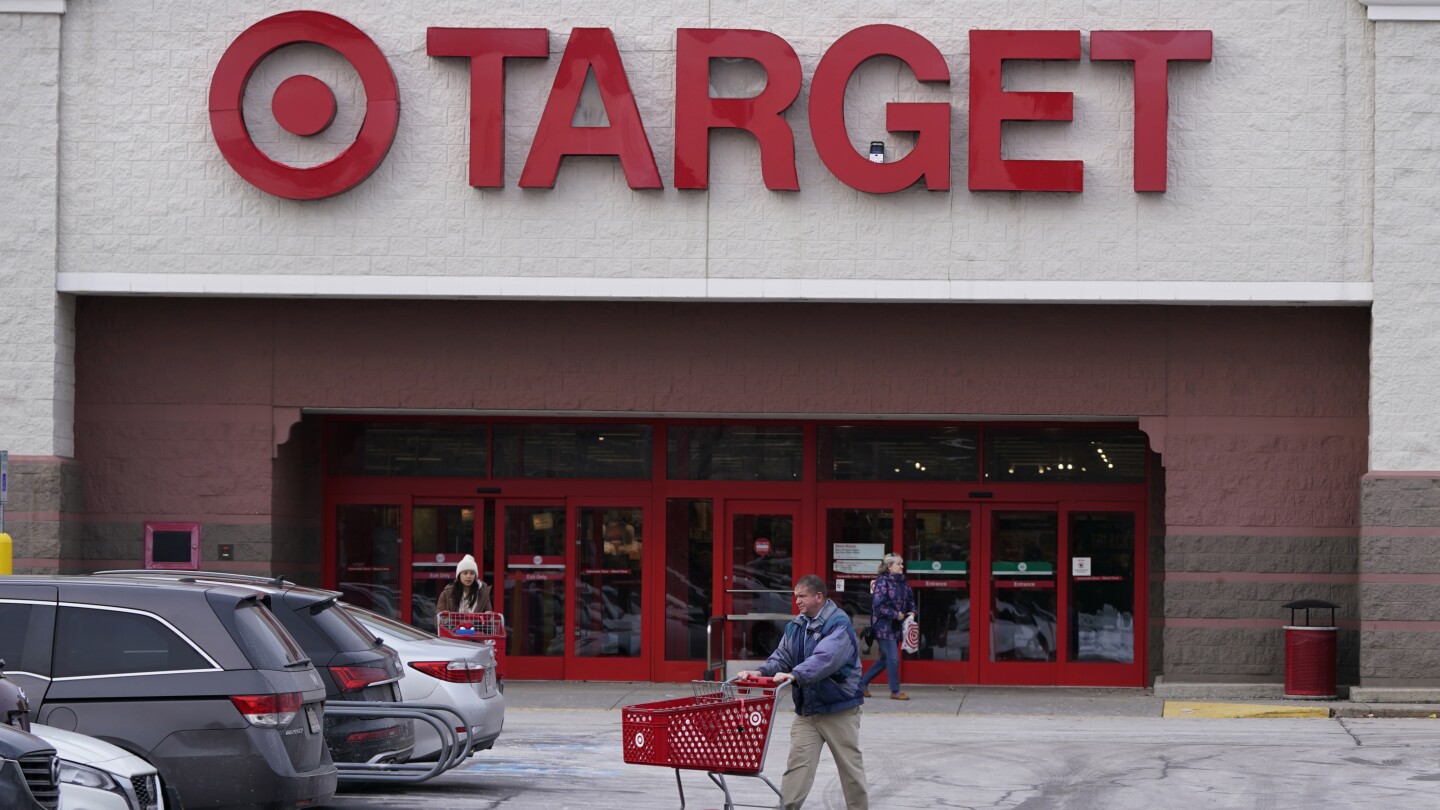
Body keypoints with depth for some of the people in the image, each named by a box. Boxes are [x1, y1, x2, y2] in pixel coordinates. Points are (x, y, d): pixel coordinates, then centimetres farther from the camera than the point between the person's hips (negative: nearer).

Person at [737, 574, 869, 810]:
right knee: (798, 764, -3)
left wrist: (796, 674, -42)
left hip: (838, 709, -6)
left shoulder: (839, 623, -16)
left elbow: (825, 658, -31)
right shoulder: (796, 625, 7)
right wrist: (761, 672, -15)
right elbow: (782, 657, 5)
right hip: (806, 709, 6)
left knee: (850, 764, 7)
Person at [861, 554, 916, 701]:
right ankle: (895, 691, 1)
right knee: (893, 658, -8)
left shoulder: (903, 582, 9)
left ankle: (863, 683, 26)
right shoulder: (882, 581, -13)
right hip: (883, 625, -8)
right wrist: (895, 614, -17)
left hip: (896, 626, 8)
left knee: (885, 659, 13)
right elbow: (879, 605, -19)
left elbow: (910, 599, 21)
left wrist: (912, 612, 2)